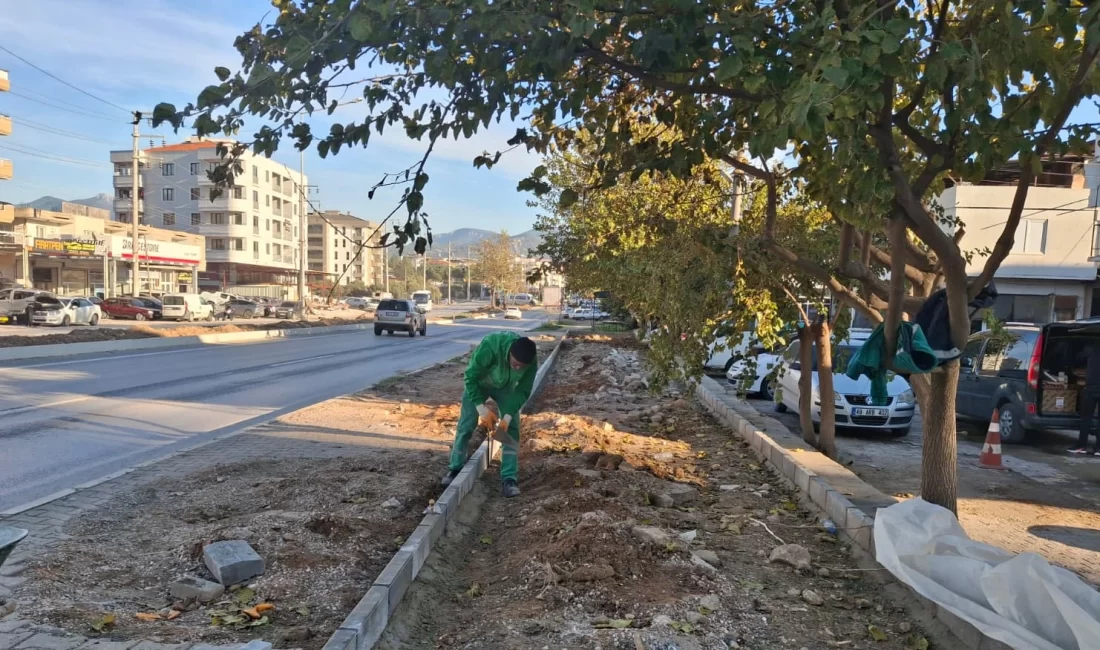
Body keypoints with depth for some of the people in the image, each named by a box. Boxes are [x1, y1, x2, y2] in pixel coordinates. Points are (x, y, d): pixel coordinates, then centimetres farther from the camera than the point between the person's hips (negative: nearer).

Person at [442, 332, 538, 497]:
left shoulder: (531, 360, -32)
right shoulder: (490, 346, -43)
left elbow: (523, 391, -18)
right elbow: (470, 377, -30)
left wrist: (507, 417, -28)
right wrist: (482, 409, -32)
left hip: (506, 387, 2)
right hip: (478, 383, -2)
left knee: (512, 429, -9)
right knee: (465, 426, -3)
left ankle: (509, 479, -7)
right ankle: (455, 469, 16)